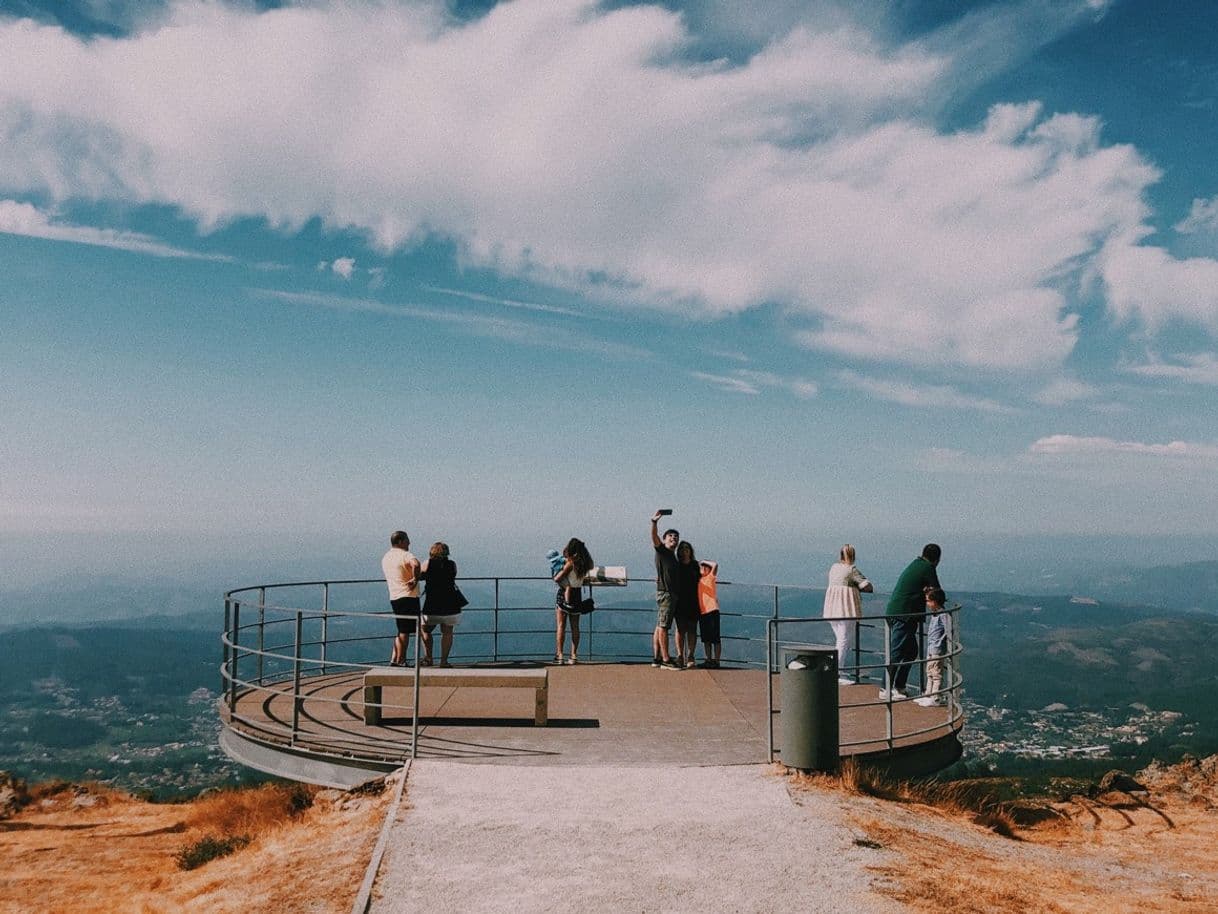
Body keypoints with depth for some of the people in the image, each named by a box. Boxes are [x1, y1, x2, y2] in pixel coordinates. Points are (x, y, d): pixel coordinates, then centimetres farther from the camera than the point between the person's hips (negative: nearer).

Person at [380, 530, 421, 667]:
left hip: (394, 597, 8)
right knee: (405, 631, -2)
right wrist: (415, 579, -20)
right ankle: (400, 661, 0)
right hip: (408, 596, -8)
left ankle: (394, 659, 15)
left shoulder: (385, 557, 15)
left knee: (401, 630, 16)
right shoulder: (404, 555, -12)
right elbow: (416, 564, -35)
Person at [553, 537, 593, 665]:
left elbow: (557, 579, -16)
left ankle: (559, 655, -4)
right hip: (577, 595, 5)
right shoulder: (584, 563, -1)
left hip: (564, 594, -5)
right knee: (575, 627, 10)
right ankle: (574, 655, 10)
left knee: (560, 626, 0)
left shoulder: (570, 563, -17)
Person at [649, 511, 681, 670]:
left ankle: (656, 658, 11)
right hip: (665, 593, -9)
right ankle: (666, 660, -12)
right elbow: (654, 537, -20)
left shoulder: (673, 557, 23)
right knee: (663, 626, -9)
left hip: (671, 594, 9)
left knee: (660, 626, 9)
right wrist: (654, 522, -34)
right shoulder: (661, 551, -1)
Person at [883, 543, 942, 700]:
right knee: (895, 653, -7)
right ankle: (886, 690, -5)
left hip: (894, 612, 9)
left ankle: (899, 687, 18)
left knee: (911, 651, 16)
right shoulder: (928, 568, -7)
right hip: (904, 615, -9)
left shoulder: (915, 565, 19)